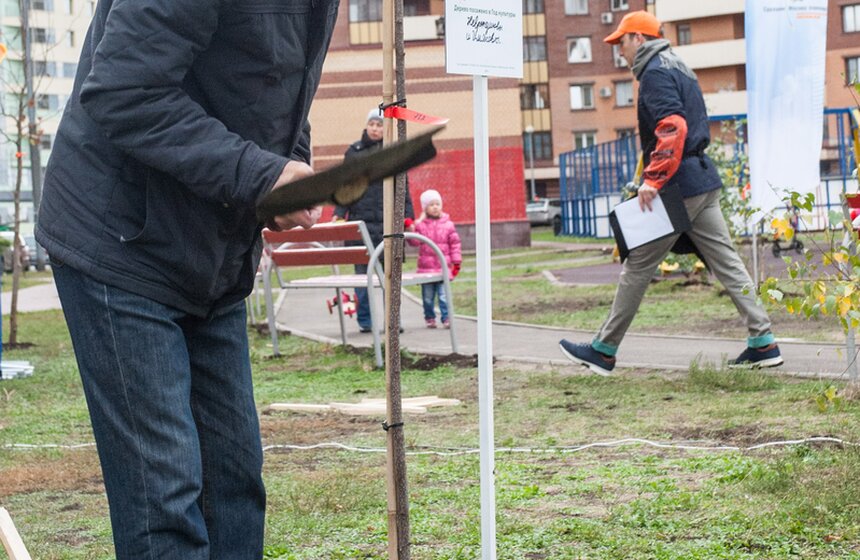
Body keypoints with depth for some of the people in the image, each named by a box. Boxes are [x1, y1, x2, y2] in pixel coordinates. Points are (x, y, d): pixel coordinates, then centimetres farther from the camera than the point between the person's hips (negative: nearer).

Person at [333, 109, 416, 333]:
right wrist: (339, 213, -3)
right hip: (360, 220, 0)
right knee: (362, 270, 2)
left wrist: (407, 216, 0)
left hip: (388, 220, 0)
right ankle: (364, 319, 7)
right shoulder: (353, 152, 7)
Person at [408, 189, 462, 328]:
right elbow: (415, 241, 0)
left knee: (443, 295, -6)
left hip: (443, 266, -1)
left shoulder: (447, 224, 4)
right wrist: (410, 231, -17)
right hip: (426, 267, 1)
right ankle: (429, 318, 20)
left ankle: (446, 318, 1)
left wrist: (456, 262, 2)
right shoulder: (420, 224, 4)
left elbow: (454, 243, 6)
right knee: (427, 296, 7)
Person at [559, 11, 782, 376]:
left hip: (678, 186, -9)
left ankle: (604, 351, 5)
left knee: (637, 266, -2)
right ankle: (763, 343, 3)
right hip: (704, 182, 9)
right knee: (726, 261, 6)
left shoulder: (655, 72, -10)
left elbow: (672, 126, -23)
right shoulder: (678, 68, 20)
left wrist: (653, 179, -24)